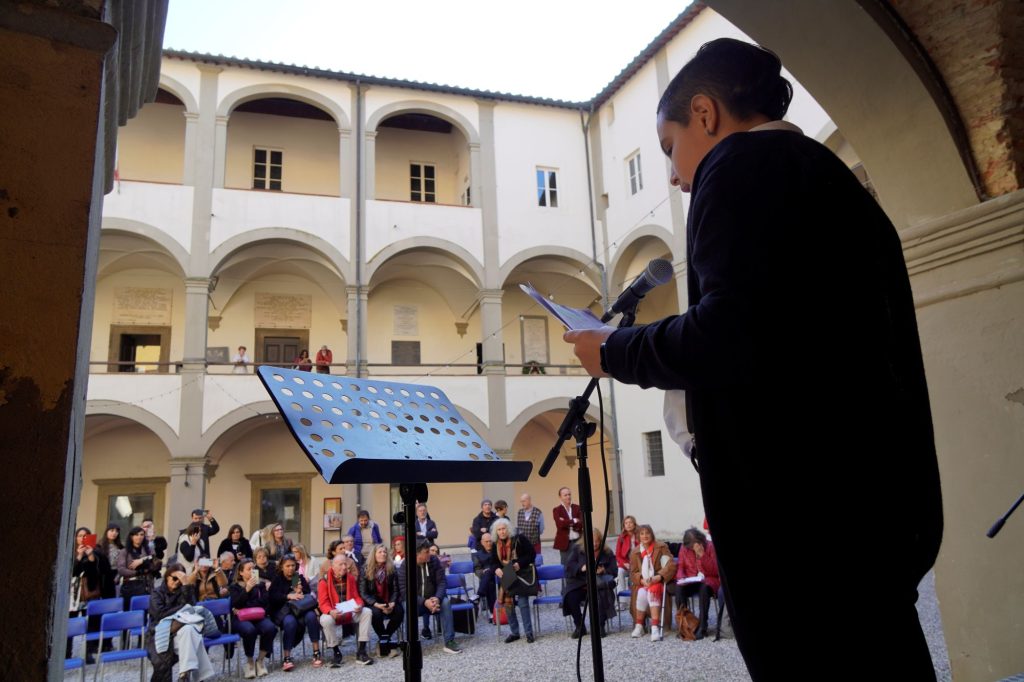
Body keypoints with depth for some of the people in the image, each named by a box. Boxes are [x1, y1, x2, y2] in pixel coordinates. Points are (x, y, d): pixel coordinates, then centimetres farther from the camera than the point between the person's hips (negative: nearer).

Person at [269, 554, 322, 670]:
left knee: (311, 616, -30)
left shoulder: (300, 578, 17)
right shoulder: (277, 579, 10)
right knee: (290, 622, -36)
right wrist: (289, 596, -21)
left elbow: (309, 594, 11)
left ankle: (316, 653, -25)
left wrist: (300, 592, -12)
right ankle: (287, 658, -31)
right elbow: (273, 597, -6)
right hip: (283, 610, -2)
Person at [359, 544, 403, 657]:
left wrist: (392, 603, -18)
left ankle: (384, 639, -8)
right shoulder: (366, 570, -4)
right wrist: (376, 604, -23)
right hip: (372, 603, -2)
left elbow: (395, 590, 2)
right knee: (376, 613, -35)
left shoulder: (391, 569, 3)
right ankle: (386, 645, -16)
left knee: (399, 611, -28)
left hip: (388, 602, 2)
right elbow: (363, 593, -8)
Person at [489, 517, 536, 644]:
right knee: (507, 603, -3)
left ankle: (529, 633, -2)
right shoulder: (495, 546, 5)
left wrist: (520, 563, -23)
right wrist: (497, 569, -14)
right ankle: (514, 632, 15)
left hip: (522, 575, -5)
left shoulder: (519, 539, -11)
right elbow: (493, 562, 10)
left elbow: (532, 554, -10)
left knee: (523, 602, -15)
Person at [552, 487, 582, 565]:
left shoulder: (578, 508, 8)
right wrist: (574, 521, -8)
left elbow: (582, 523, -5)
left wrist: (567, 523, -13)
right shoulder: (557, 510, 1)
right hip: (565, 543, -2)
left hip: (578, 541, 2)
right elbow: (560, 524, -15)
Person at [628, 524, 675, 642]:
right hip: (642, 583, 2)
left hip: (659, 581, -2)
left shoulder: (661, 547, 2)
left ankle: (655, 627, -40)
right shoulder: (635, 553, 11)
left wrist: (658, 577, -21)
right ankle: (639, 626, -18)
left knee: (653, 591, -35)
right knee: (641, 593, -31)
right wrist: (642, 580, -15)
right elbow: (633, 573, 7)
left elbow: (671, 565, -7)